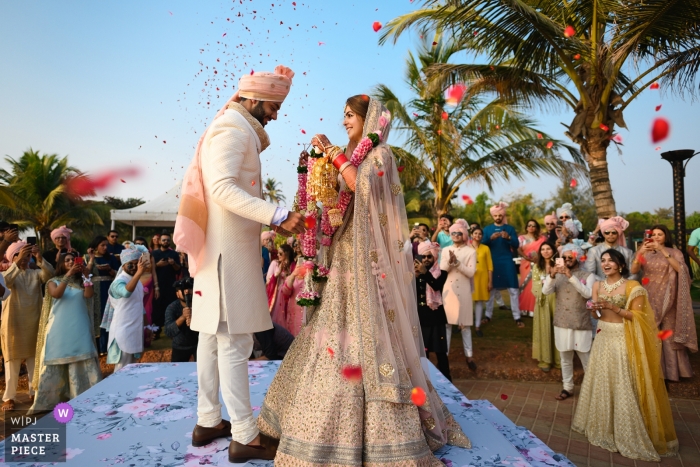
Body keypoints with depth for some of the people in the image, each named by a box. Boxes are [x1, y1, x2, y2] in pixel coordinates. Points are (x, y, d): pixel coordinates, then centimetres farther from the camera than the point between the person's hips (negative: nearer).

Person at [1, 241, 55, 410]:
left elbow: (50, 274, -18)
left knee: (35, 360, 11)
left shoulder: (36, 273, 3)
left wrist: (40, 259, -33)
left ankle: (34, 392, 23)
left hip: (34, 324, 3)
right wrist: (18, 262, -38)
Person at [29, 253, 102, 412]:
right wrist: (68, 275, -24)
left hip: (79, 329, 1)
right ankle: (47, 400, 15)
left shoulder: (81, 282, 10)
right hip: (59, 330, -1)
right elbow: (57, 294, -16)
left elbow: (89, 295, -10)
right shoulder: (53, 282, 5)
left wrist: (86, 275, -15)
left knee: (83, 362, 1)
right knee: (54, 364, 3)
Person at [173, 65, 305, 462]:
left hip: (223, 247, 10)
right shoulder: (232, 130, -8)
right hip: (228, 249, -10)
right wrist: (278, 215, -27)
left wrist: (273, 221, 14)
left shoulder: (239, 130, 22)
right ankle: (245, 436, 3)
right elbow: (222, 188, -23)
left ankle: (208, 421, 23)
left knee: (214, 336, 12)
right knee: (234, 341, -6)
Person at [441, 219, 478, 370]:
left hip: (463, 290, -2)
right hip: (448, 289, 2)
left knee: (464, 323, 5)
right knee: (446, 322, 5)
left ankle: (469, 355, 14)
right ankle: (444, 353, 14)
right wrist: (450, 262, -19)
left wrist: (457, 262, -18)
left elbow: (471, 272, -9)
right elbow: (442, 270, -1)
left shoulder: (471, 251, -1)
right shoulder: (446, 250, 7)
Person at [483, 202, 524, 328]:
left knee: (513, 290, -1)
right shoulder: (487, 229, 7)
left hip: (507, 262, -1)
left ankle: (517, 317, 7)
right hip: (492, 262, 1)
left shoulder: (510, 228, 5)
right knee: (491, 289, 7)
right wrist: (490, 238, -21)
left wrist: (509, 238, -23)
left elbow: (516, 245, -4)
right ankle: (488, 315, 18)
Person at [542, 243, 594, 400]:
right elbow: (545, 291, -10)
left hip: (581, 324, -3)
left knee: (586, 359, 6)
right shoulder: (558, 275, 3)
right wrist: (551, 276, -27)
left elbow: (587, 294, -22)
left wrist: (571, 277, -29)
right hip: (561, 323, 3)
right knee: (565, 359, 14)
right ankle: (568, 388, 27)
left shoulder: (587, 275, -4)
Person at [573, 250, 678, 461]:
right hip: (604, 337, 5)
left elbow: (637, 316, -12)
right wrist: (594, 308, -15)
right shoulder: (598, 285, 5)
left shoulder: (632, 286, -10)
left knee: (624, 386, -1)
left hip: (624, 339, -5)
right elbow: (596, 313, 8)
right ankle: (604, 425, 31)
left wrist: (613, 307, -23)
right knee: (602, 382, 13)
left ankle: (629, 433, 15)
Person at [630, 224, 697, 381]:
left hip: (667, 298, -2)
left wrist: (663, 250, -24)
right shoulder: (646, 253, 7)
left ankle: (671, 369, 13)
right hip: (649, 298, 2)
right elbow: (634, 270, -8)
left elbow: (680, 269, -18)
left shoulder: (674, 253, 2)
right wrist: (640, 253, -23)